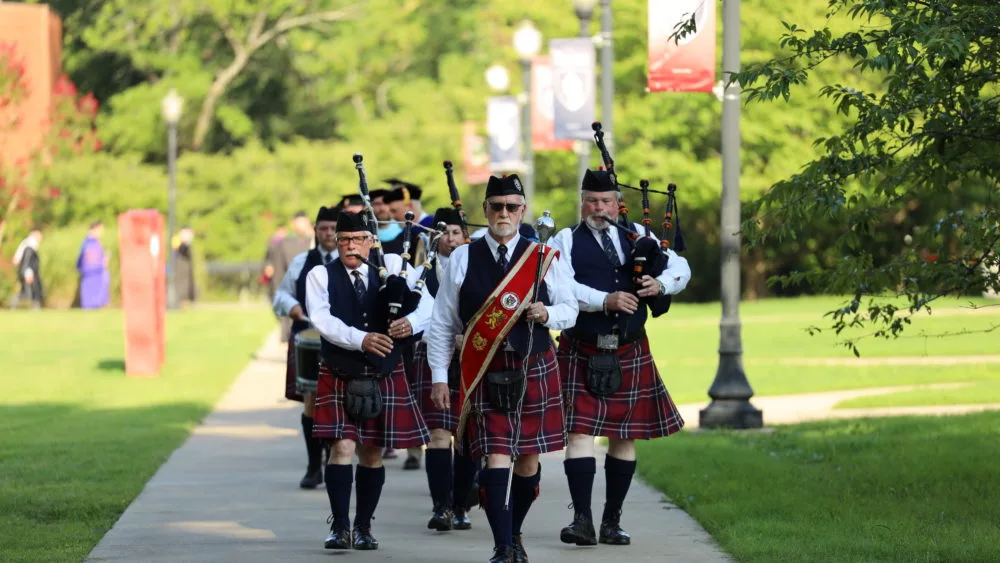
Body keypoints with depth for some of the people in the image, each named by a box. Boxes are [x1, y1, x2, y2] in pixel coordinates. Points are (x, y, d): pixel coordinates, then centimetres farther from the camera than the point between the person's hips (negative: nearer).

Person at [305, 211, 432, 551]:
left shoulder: (393, 268, 3)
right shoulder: (321, 276, -1)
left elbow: (426, 304, -3)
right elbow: (322, 319, -15)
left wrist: (410, 322, -26)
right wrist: (360, 340, -30)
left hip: (385, 378, 2)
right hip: (340, 378, -2)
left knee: (372, 452, 7)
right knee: (342, 447, -12)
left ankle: (364, 526, 18)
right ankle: (340, 526, -6)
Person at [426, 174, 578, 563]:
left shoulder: (543, 257, 3)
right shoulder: (463, 259, 1)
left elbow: (570, 309, 11)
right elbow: (442, 324, 5)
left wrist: (546, 314, -12)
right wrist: (439, 377, 1)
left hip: (535, 371, 2)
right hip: (485, 374, -2)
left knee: (529, 459, 8)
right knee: (496, 458, -11)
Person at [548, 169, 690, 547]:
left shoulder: (636, 236, 11)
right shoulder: (567, 241, 0)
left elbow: (680, 267, 10)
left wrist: (662, 284, -12)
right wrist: (606, 300, -27)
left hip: (630, 353, 4)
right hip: (582, 353, -4)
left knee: (625, 436, 8)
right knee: (580, 431, -13)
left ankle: (612, 521, 16)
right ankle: (582, 519, -15)